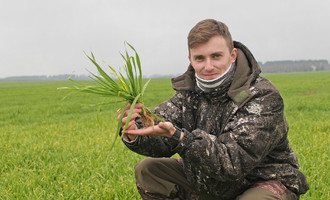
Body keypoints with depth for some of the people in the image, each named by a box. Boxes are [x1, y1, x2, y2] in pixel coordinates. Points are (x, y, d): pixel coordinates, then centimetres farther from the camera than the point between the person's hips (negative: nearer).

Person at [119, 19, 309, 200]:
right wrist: (133, 133, -36)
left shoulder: (263, 97, -25)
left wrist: (177, 136, -46)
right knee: (148, 170, -3)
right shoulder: (192, 89, -4)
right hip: (214, 181, 6)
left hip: (266, 182, -6)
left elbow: (234, 162, -34)